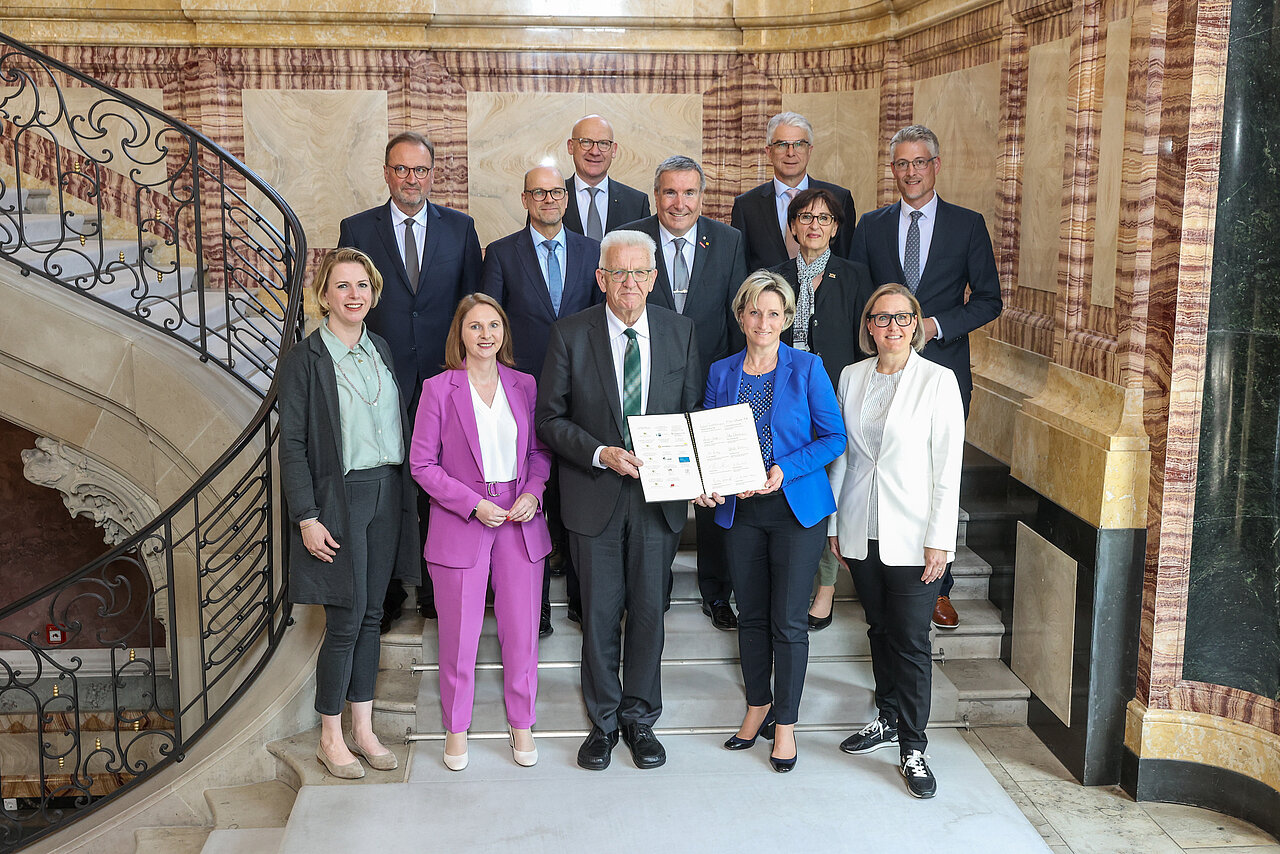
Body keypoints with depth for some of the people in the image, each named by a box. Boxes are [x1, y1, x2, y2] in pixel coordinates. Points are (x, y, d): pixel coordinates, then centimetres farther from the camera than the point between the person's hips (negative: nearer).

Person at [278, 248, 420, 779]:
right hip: (338, 498, -6)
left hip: (387, 494, 6)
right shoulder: (305, 359, -7)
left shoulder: (380, 350, 10)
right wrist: (306, 517, -14)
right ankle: (330, 739, 14)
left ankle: (363, 729, 23)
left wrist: (406, 497, 10)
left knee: (371, 616, 11)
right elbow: (292, 443, -9)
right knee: (346, 621, -2)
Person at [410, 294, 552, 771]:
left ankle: (521, 723, 26)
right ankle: (457, 728, 24)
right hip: (460, 524, -2)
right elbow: (422, 463, -4)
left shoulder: (524, 386, 5)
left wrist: (533, 492, -6)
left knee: (522, 630, 8)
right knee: (459, 634, 5)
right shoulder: (438, 389, -4)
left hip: (520, 524, 3)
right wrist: (473, 504, -13)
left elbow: (540, 450, 13)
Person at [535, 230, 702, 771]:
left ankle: (640, 718, 27)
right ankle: (603, 721, 25)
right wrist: (601, 453, -17)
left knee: (648, 610, 9)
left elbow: (694, 413, 7)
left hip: (659, 494, 2)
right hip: (595, 496, -1)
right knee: (600, 613, 7)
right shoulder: (571, 334, -4)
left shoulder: (680, 331, 2)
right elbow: (549, 419, -3)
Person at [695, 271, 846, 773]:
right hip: (739, 510, 3)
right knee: (751, 615, 13)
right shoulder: (721, 373, 7)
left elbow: (834, 437, -4)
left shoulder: (807, 368, -3)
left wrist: (786, 469, -17)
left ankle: (785, 724, 14)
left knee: (788, 622, -1)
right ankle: (758, 707, 31)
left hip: (796, 509, -3)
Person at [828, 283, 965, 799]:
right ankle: (888, 719, 32)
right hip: (860, 532, 4)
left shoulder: (938, 382, -6)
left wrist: (939, 539, -11)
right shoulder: (851, 377, 6)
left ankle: (912, 747, 10)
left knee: (911, 640, -1)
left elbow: (947, 467, -7)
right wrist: (833, 523, 10)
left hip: (912, 537, -4)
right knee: (880, 629, 16)